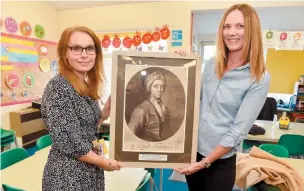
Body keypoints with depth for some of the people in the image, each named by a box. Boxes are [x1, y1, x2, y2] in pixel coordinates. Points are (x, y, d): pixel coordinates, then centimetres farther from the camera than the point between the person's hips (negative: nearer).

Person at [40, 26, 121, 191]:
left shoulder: (86, 86, 3)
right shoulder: (58, 87, -21)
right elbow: (67, 141, -24)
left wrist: (104, 114, -5)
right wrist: (103, 162, -14)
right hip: (68, 175, -8)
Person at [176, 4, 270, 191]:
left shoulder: (259, 79, -14)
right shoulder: (212, 64, -1)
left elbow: (239, 130, -16)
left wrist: (205, 162, -15)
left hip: (221, 160, -4)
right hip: (192, 149, 5)